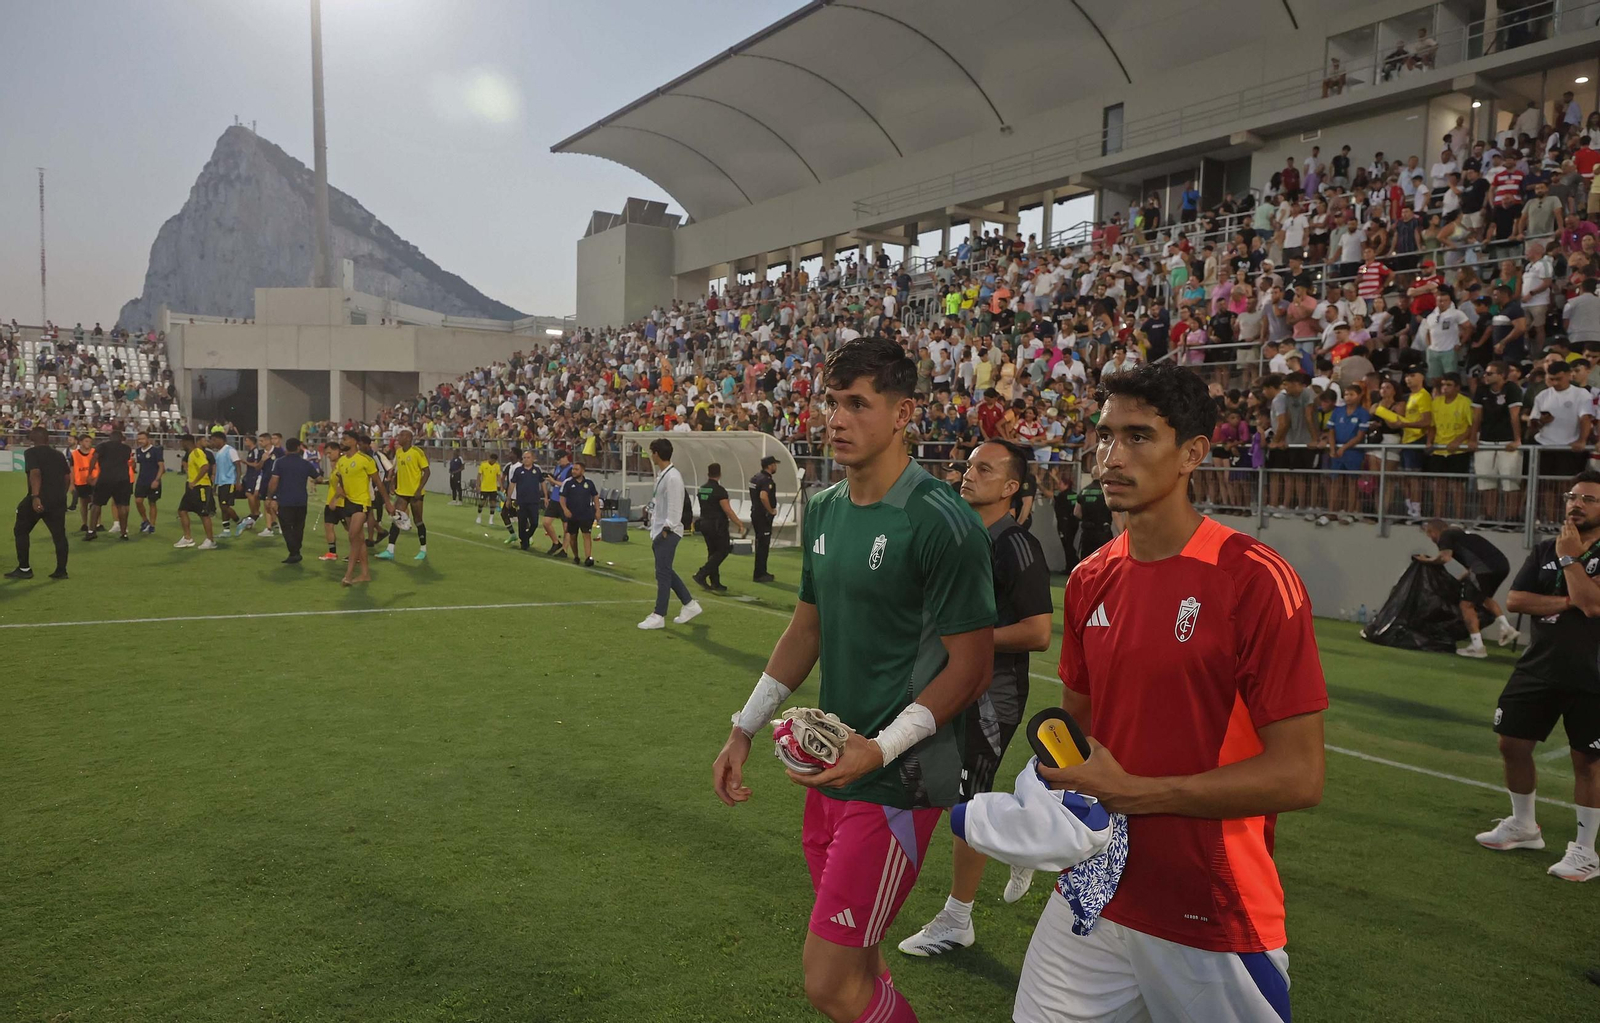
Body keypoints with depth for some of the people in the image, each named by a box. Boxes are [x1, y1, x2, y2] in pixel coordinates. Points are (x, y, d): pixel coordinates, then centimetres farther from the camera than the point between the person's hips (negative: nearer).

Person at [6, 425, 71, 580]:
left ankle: (24, 569, 10)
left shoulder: (31, 452, -3)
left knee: (21, 531, 10)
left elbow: (35, 473, -18)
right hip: (58, 500, 5)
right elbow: (67, 478, 16)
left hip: (39, 499, -5)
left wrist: (35, 497, -24)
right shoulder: (59, 454, 15)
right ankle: (61, 570, 6)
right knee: (59, 534, 8)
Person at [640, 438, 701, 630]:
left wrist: (666, 530, -18)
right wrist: (656, 531, 13)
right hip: (659, 531, 10)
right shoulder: (661, 474, 12)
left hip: (668, 532, -10)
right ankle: (690, 604, 25)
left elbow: (674, 507, -20)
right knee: (666, 572, 15)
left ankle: (659, 616, 2)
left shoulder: (672, 477, -18)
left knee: (663, 573, -4)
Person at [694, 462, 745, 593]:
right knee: (722, 551, 1)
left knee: (713, 553, 12)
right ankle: (701, 575, -8)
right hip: (717, 525, -8)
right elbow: (728, 511, -19)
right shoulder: (719, 490, -16)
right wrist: (740, 525, -15)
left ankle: (715, 583, 12)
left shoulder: (702, 489, 8)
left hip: (704, 523, 8)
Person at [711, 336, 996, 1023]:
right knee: (854, 963, 18)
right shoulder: (824, 511, 7)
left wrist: (880, 748, -22)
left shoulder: (941, 523, -16)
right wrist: (745, 729, 15)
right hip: (831, 768, 7)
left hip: (896, 784, -7)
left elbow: (971, 665, -15)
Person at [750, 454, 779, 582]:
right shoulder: (766, 480, -19)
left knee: (760, 543, 16)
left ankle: (762, 572, 23)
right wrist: (771, 510, -21)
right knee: (763, 544, -4)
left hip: (755, 513, 10)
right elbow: (763, 496, -34)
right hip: (764, 515, -10)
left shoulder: (755, 477, 12)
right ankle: (760, 574, -1)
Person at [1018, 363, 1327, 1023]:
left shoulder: (1256, 580, -16)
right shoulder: (1090, 581, 3)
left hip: (1217, 922, -5)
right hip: (1095, 891, 5)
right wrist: (1064, 780, -5)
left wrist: (1133, 792, -18)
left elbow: (1299, 776, -18)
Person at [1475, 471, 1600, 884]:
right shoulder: (1544, 551, 7)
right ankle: (1523, 826, 30)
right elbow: (1514, 600, -3)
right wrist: (1567, 602, -14)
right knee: (1513, 745, 10)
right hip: (1537, 670, 5)